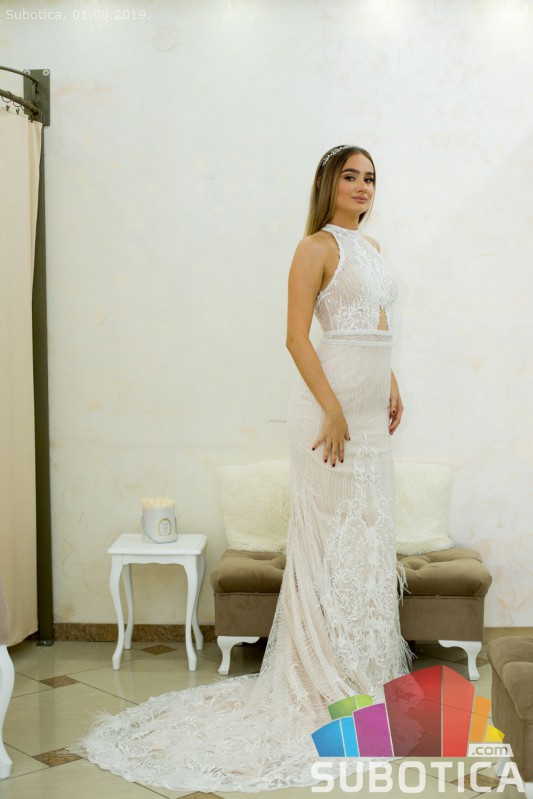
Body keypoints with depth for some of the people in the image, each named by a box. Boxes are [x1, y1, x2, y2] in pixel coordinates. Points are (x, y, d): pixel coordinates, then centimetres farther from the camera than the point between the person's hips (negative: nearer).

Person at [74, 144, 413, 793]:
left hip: (370, 404, 9)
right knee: (332, 535, -3)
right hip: (332, 399, -8)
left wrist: (392, 389, 16)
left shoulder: (370, 247, 19)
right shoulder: (317, 245, -7)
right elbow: (297, 337, -14)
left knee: (369, 535, 13)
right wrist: (333, 410, -19)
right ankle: (327, 683, 8)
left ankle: (367, 675, 25)